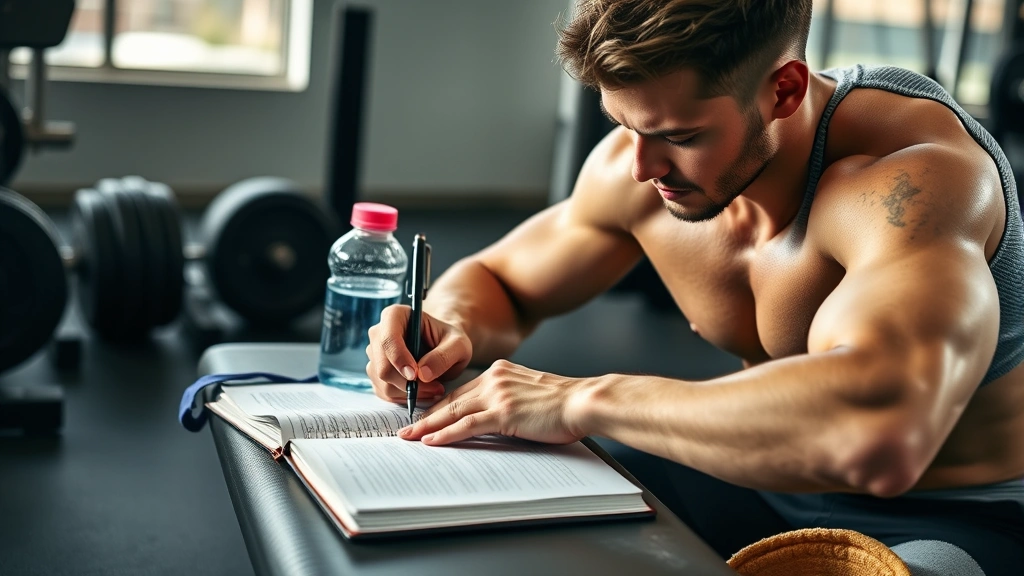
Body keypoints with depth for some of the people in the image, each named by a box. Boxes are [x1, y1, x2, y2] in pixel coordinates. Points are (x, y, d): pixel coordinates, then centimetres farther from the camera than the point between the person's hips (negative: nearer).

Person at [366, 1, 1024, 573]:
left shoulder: (910, 176, -32)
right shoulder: (636, 166, -10)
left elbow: (877, 431, -51)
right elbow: (493, 280, 8)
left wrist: (588, 399, -41)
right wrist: (456, 331, -17)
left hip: (951, 523, -4)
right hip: (765, 477, 5)